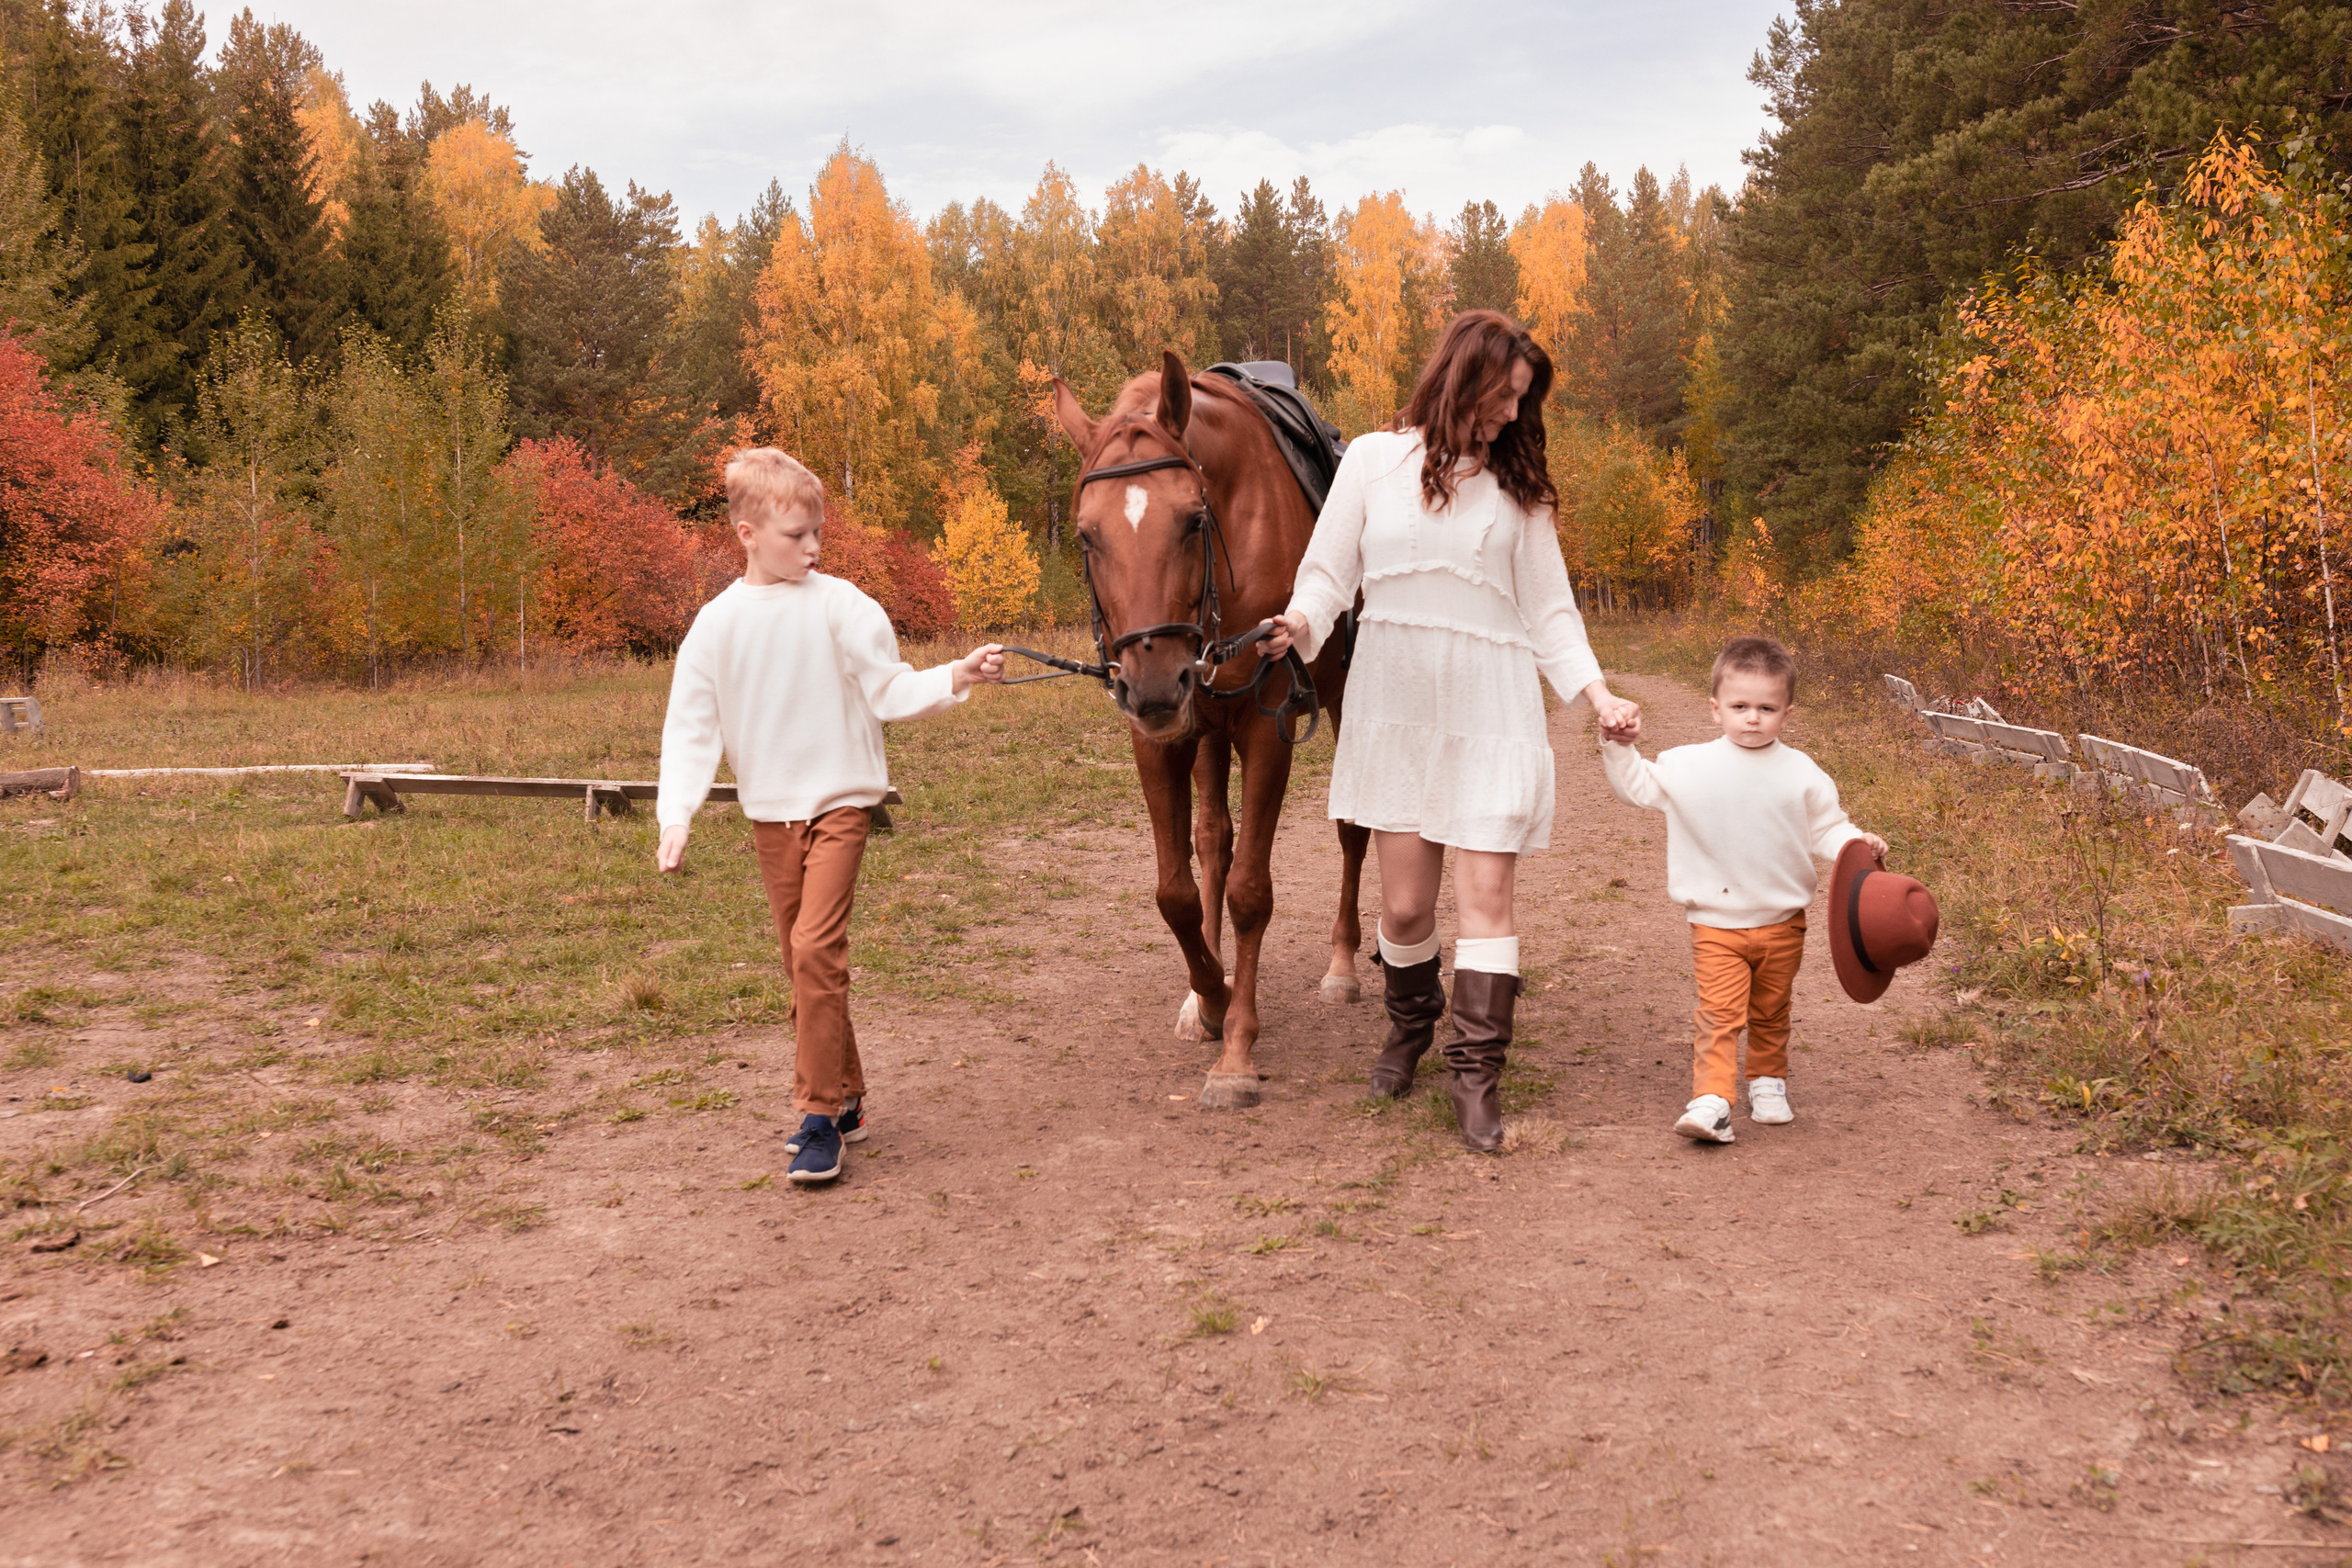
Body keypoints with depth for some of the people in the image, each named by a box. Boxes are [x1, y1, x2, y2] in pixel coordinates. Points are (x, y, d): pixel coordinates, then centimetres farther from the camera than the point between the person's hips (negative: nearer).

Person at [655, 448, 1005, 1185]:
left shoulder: (840, 606, -6)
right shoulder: (717, 623, 0)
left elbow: (890, 690, -5)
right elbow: (691, 726, 1)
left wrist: (954, 677, -23)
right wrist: (676, 816, -8)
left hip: (839, 801, -4)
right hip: (769, 814, 4)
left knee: (816, 949, -16)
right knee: (804, 960, 12)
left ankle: (820, 1119, -8)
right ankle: (845, 1100, 26)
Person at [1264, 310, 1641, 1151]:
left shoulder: (1517, 486, 8)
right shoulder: (1375, 460, 4)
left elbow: (1549, 609, 9)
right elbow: (1328, 572, 4)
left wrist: (1598, 692, -3)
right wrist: (1301, 623, -18)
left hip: (1490, 704, 0)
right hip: (1394, 699, 0)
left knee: (1486, 895, -6)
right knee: (1405, 902, 5)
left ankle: (1477, 1074, 2)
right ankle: (1409, 1026, 33)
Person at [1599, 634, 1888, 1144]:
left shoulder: (1802, 773, -2)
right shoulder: (1687, 766, -5)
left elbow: (1825, 829, 4)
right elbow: (1636, 787, 4)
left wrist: (1856, 843, -14)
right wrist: (1620, 748, -10)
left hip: (1782, 922, 2)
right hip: (1716, 924, -2)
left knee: (1770, 1014, 16)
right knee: (1718, 1015, -11)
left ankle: (1768, 1083, 35)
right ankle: (1711, 1101, -13)